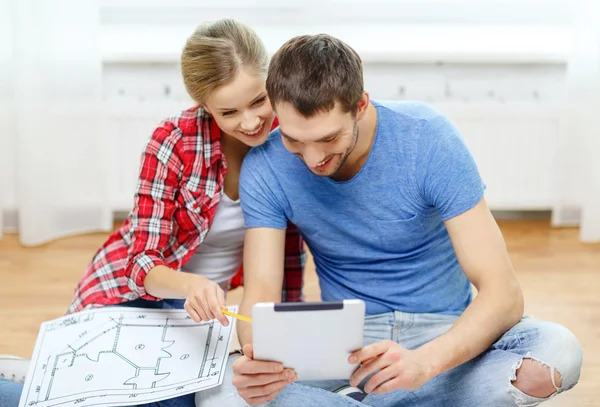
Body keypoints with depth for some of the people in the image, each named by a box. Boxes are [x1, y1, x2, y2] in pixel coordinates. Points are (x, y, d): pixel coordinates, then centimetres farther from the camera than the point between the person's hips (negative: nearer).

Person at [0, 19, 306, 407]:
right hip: (129, 291, -4)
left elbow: (290, 245, -2)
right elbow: (142, 261, -23)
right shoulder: (176, 140, -24)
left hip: (202, 303, 5)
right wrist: (191, 285, -44)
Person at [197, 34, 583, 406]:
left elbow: (503, 293, -22)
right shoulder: (264, 167, -12)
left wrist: (424, 361, -40)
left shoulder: (428, 137, -18)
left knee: (559, 349, -31)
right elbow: (261, 294, -14)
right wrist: (256, 357, -38)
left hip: (445, 334, -1)